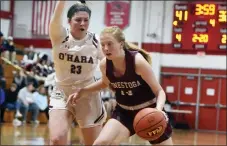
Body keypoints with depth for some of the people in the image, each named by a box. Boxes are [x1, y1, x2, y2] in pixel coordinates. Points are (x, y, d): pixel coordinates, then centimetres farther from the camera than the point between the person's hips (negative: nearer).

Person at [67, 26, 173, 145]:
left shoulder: (138, 61, -26)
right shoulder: (104, 65, -12)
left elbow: (159, 91, -20)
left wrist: (158, 110, -40)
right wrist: (83, 91, 1)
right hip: (124, 112, 3)